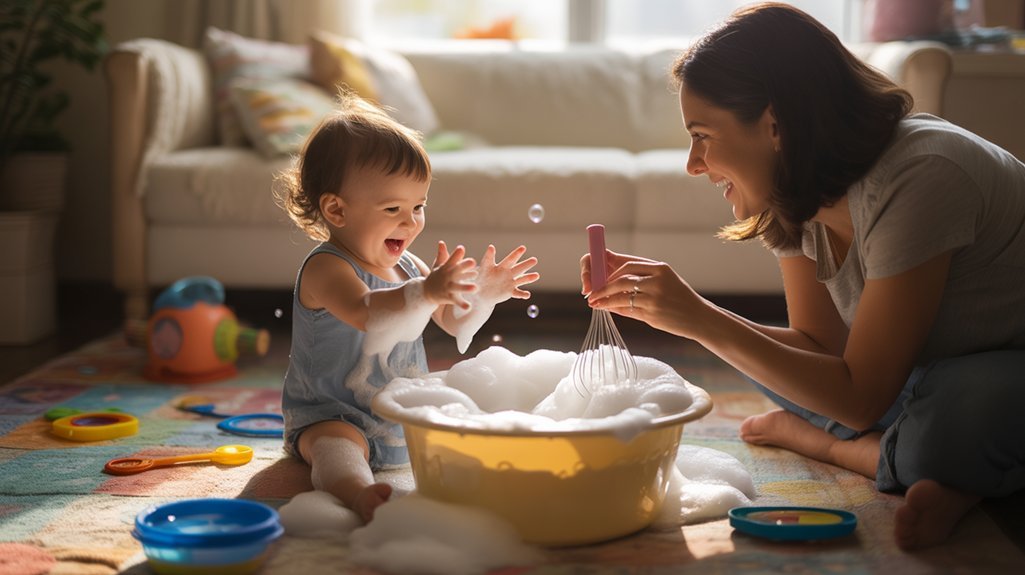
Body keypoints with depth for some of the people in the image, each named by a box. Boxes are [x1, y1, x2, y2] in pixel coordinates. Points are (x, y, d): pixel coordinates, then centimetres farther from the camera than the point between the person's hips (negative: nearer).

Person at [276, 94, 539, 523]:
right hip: (331, 416, -9)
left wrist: (482, 295, -6)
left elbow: (455, 323, 14)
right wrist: (425, 292, -53)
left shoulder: (408, 266, 9)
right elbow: (365, 314, -38)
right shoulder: (325, 268, -17)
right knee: (337, 445, -39)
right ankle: (359, 493, -64)